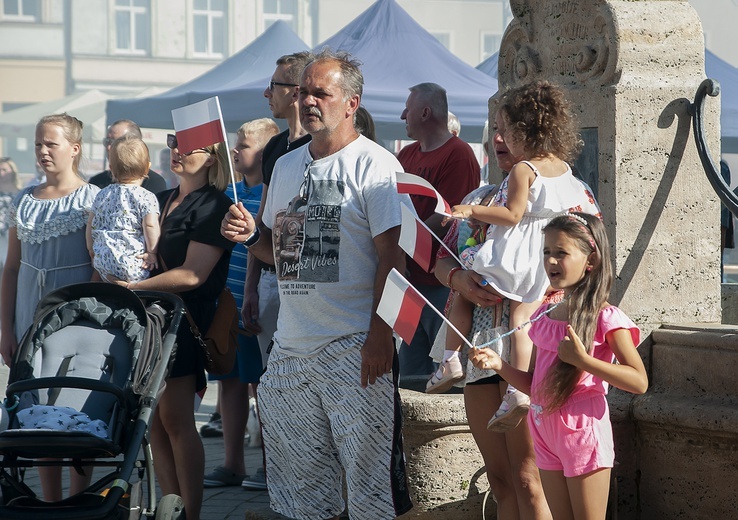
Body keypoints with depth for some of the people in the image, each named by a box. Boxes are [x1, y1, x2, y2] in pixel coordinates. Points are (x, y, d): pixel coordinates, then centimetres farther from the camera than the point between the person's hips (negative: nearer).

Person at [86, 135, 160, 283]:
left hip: (103, 265, 6)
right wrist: (152, 252, -7)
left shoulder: (102, 195, 12)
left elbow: (90, 224, 18)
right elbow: (150, 225, -17)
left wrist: (91, 248, 30)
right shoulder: (146, 197, -6)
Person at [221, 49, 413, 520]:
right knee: (301, 481, 10)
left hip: (355, 347, -7)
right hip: (290, 348, 7)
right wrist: (251, 235, 3)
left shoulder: (374, 164, -5)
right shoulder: (287, 166, 17)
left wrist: (380, 335, -19)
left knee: (370, 470, -7)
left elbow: (393, 256, -11)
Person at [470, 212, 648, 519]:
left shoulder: (605, 318, -11)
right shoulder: (544, 315, 11)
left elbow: (639, 382, -17)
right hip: (546, 433, 7)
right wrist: (500, 366, 0)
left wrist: (582, 360, -24)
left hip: (583, 431, -7)